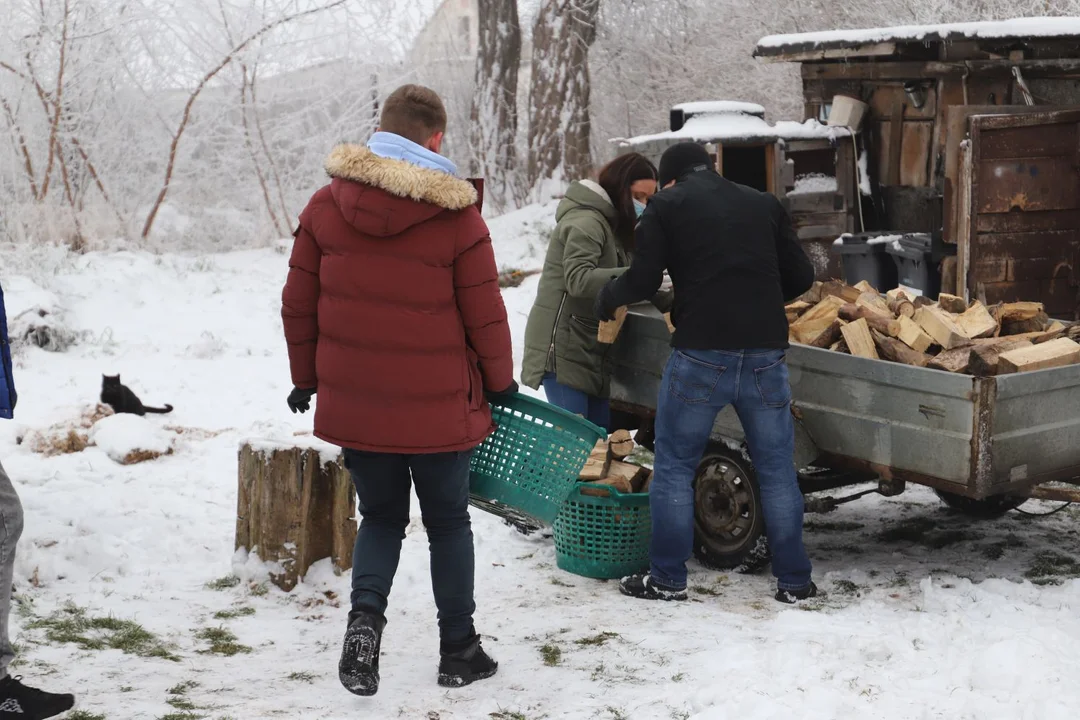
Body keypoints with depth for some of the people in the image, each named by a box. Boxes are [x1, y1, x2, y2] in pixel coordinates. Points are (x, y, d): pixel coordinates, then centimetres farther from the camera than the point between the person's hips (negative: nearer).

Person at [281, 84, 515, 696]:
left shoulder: (326, 205, -1)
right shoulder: (456, 216, -11)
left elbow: (299, 305, 4)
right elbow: (485, 317, -7)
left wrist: (306, 377, 16)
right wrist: (501, 382, 9)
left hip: (354, 404, 3)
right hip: (438, 407, -2)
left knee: (382, 518, 18)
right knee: (448, 522, 15)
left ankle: (366, 615, -6)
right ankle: (459, 651, 23)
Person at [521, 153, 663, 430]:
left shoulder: (611, 223, 18)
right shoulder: (586, 222, -15)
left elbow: (605, 274, 13)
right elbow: (578, 279, -27)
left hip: (590, 345, 10)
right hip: (562, 344, -10)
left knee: (602, 428, 7)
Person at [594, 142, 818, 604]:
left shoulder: (666, 205, 6)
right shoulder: (765, 205, 17)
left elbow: (644, 280, -2)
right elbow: (801, 278, 16)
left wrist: (606, 301, 17)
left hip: (701, 353, -3)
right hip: (765, 352, 3)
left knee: (674, 466, 10)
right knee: (777, 469, 12)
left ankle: (667, 579, 13)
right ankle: (794, 580, 16)